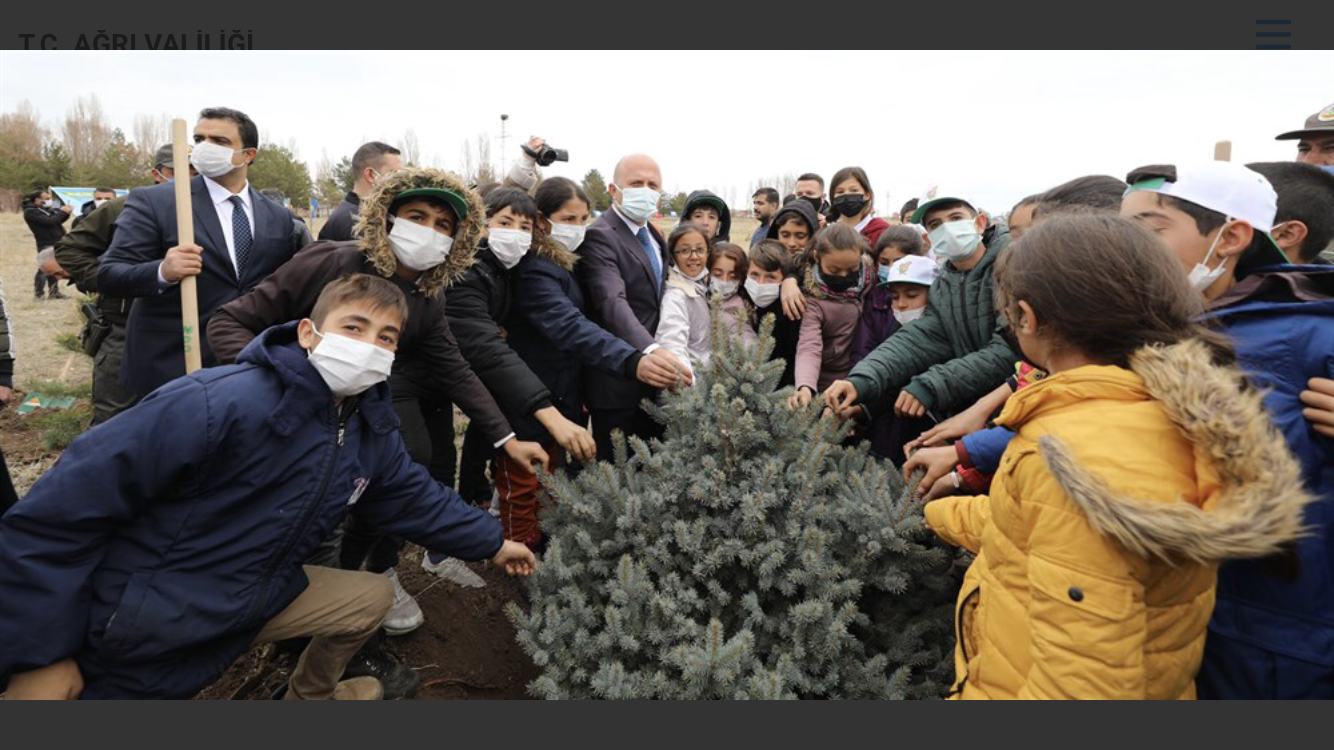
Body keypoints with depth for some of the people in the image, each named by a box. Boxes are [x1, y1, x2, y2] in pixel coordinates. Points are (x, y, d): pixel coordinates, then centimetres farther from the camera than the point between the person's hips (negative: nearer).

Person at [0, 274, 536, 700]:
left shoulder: (369, 431, -6)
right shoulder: (220, 403, -31)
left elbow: (414, 498, 10)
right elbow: (59, 510, -27)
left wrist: (491, 543, 12)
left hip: (258, 600, 7)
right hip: (134, 630, -6)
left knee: (372, 596, 11)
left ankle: (311, 693, 37)